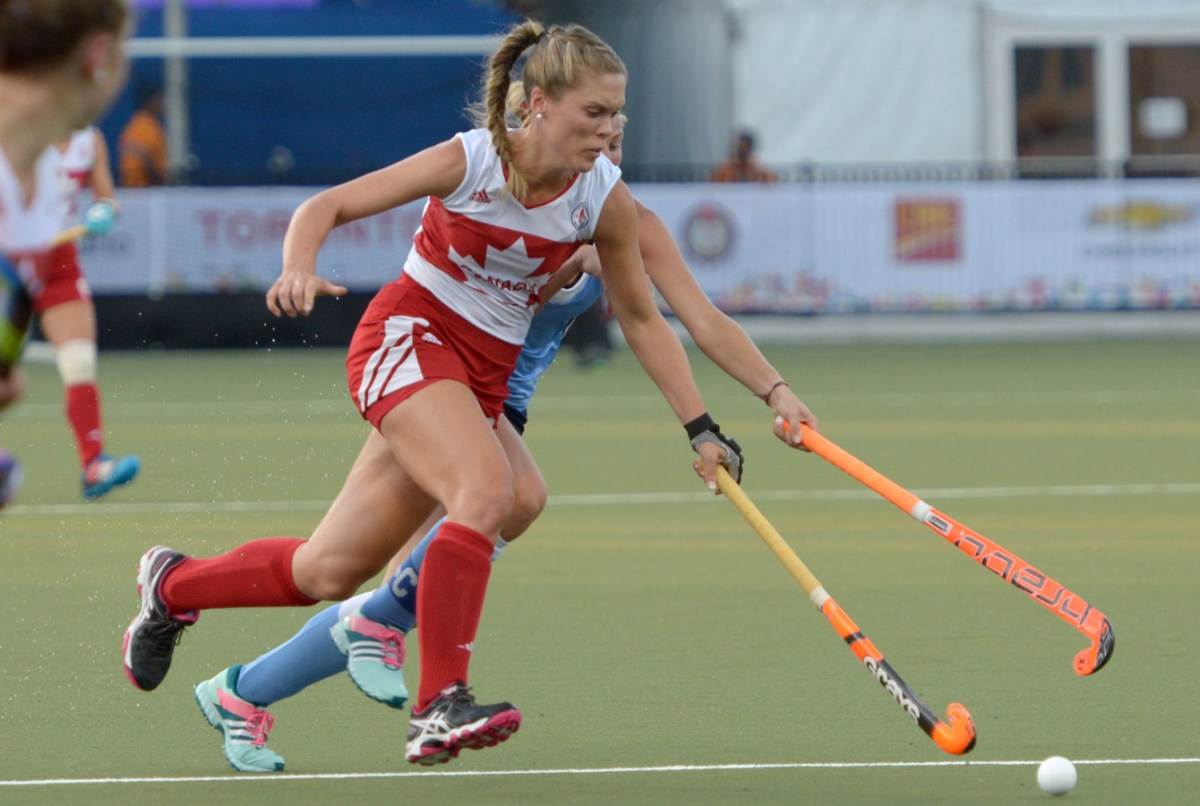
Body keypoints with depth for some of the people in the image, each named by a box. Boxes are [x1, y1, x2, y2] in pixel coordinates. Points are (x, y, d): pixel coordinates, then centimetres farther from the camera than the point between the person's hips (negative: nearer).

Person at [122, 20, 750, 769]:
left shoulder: (606, 200, -6)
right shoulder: (468, 161, -16)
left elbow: (643, 320, 6)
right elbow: (325, 206, -11)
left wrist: (701, 428, 2)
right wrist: (300, 267, -32)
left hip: (485, 374, 5)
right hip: (409, 335, -5)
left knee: (328, 573, 5)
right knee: (489, 490, -33)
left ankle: (174, 584, 30)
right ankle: (441, 706, -32)